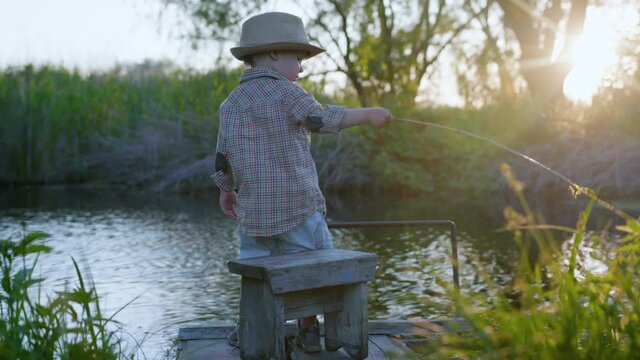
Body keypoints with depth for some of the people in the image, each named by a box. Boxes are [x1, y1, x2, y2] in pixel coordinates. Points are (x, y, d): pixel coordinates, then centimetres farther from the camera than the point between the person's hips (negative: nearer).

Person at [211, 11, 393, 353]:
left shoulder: (230, 103, 10)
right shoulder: (282, 90, -7)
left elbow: (222, 161, 10)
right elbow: (323, 119, -19)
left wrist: (226, 191, 25)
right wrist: (367, 113, -8)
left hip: (253, 210, 5)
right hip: (298, 204, -5)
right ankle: (308, 328, 13)